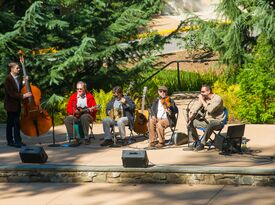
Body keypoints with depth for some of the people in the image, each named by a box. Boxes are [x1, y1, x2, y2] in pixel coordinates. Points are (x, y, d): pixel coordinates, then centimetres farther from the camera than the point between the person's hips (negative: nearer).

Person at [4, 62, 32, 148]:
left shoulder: (18, 78, 7)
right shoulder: (8, 79, -15)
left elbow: (20, 89, 12)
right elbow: (11, 93, -21)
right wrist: (23, 96, -25)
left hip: (17, 104, 7)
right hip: (10, 104, -7)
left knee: (17, 123, 8)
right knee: (10, 123, 2)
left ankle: (17, 141, 13)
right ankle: (10, 141, 9)